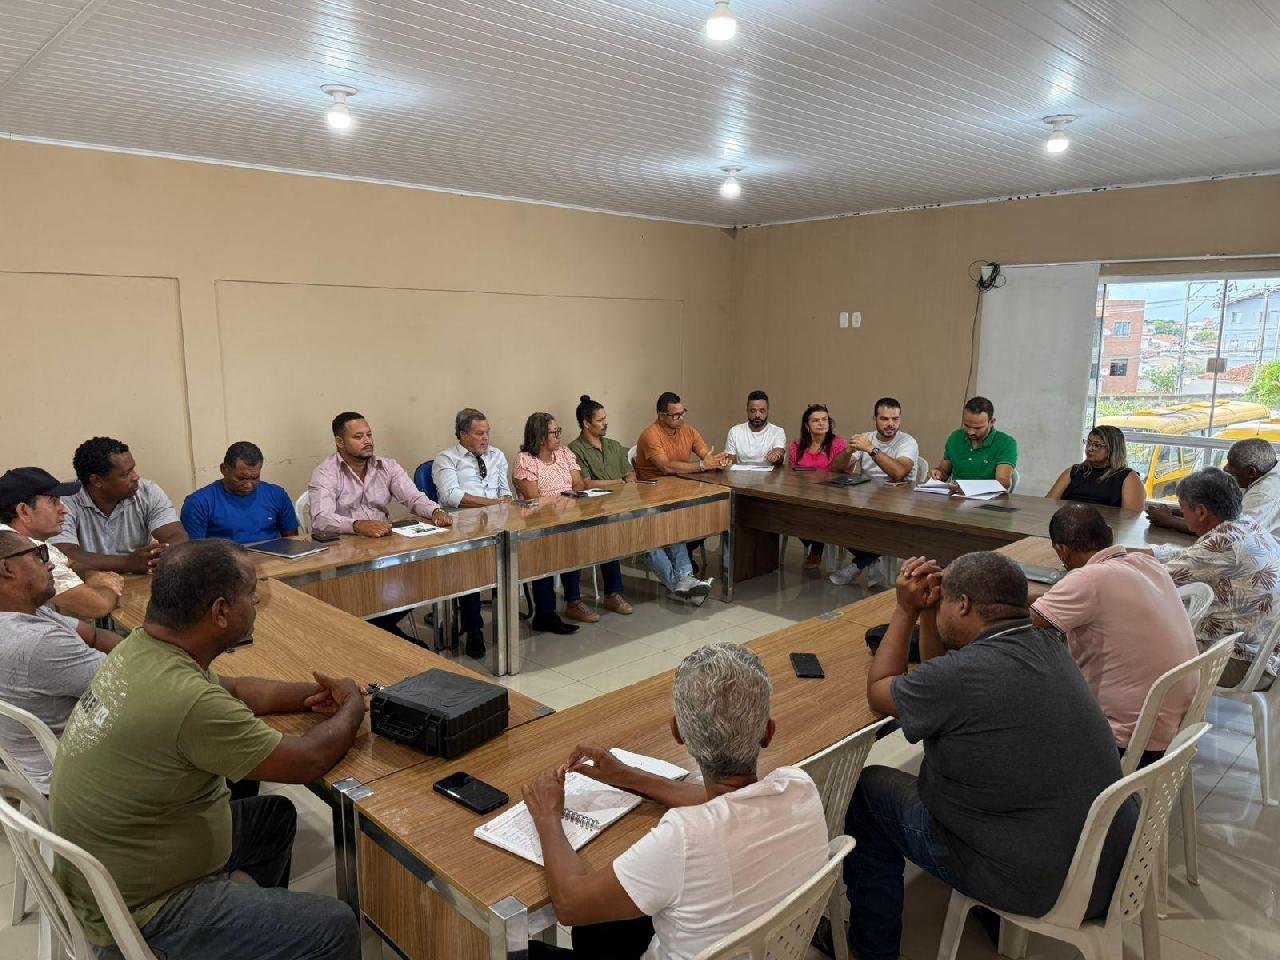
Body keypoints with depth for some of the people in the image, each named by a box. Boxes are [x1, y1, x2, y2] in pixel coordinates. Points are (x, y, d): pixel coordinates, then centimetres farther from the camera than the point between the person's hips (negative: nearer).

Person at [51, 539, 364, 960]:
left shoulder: (139, 645, -8)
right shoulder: (188, 702, -35)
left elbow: (228, 691, 12)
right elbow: (308, 761, -22)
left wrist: (311, 694, 3)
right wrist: (353, 708, -4)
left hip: (114, 859, 9)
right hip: (140, 909, -9)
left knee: (276, 815, 24)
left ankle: (270, 923, 44)